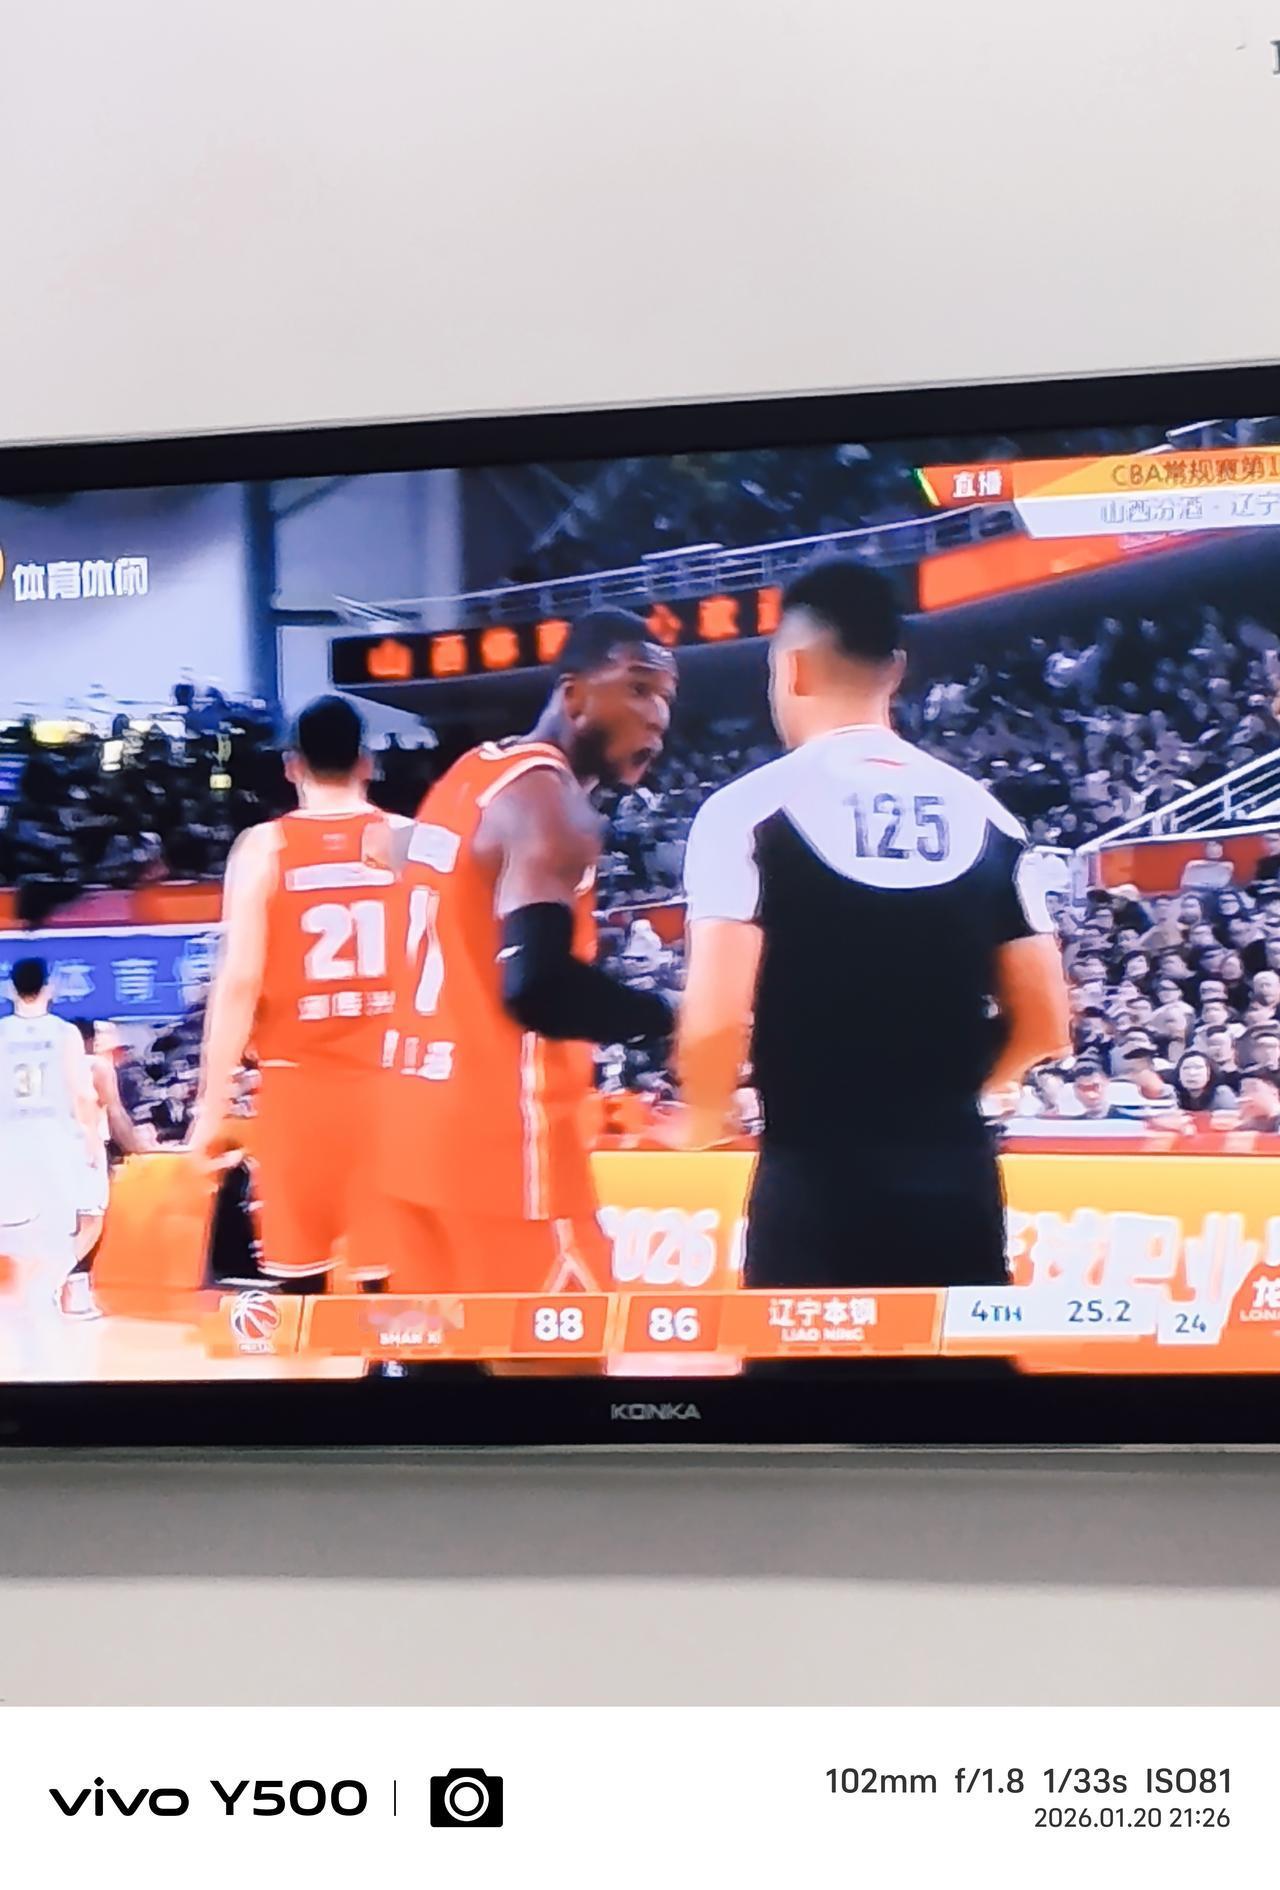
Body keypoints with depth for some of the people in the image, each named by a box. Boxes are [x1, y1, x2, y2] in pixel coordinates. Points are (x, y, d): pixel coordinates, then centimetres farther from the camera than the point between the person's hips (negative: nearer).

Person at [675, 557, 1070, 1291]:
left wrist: (703, 1117, 6)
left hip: (817, 1181, -4)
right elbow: (1045, 1024, 9)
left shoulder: (751, 810, -7)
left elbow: (717, 1023, -15)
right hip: (958, 1180, 4)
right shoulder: (985, 814, 8)